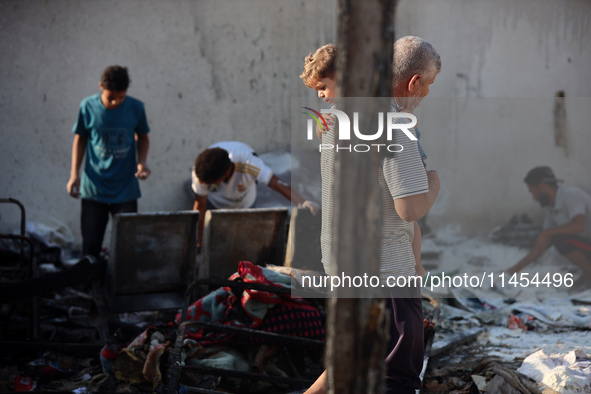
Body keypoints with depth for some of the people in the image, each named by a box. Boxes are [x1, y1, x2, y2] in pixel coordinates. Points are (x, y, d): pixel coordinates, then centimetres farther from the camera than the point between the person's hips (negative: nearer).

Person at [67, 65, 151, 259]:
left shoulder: (136, 107, -5)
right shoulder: (88, 106, -6)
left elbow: (142, 137, 10)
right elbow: (80, 139, 7)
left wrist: (142, 162, -8)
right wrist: (74, 174, 1)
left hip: (125, 190, 0)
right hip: (93, 189, 0)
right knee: (90, 246, 4)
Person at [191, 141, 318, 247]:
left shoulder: (248, 163, -44)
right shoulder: (200, 172, -39)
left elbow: (278, 184, -48)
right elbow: (199, 206, -28)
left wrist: (302, 203, -66)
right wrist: (196, 243, -25)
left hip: (243, 203, 0)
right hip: (214, 202, 0)